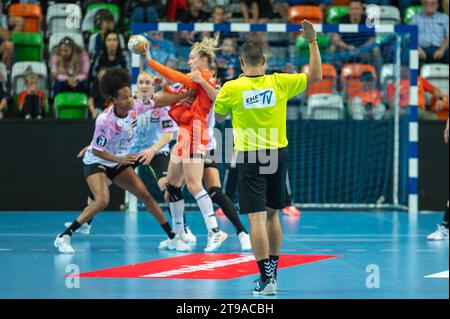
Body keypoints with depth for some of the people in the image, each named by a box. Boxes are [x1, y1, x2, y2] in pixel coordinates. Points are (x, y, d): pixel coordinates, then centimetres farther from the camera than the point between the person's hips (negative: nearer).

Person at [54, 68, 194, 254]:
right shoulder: (105, 121, -31)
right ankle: (64, 237, -20)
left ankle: (172, 238, 11)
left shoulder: (134, 107, -15)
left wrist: (186, 95, 0)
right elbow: (97, 151, -22)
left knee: (145, 195, 1)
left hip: (120, 162, 6)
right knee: (102, 201, -27)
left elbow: (158, 101, 0)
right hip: (96, 162, -6)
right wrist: (120, 160, -31)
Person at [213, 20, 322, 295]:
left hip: (250, 158, -4)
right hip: (278, 155, 4)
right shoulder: (279, 83, -4)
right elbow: (315, 75, 6)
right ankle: (273, 272, 29)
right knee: (272, 214, 18)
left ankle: (266, 279, -14)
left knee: (256, 218, -6)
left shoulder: (232, 88, -10)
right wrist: (313, 41, 7)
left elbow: (219, 117, 7)